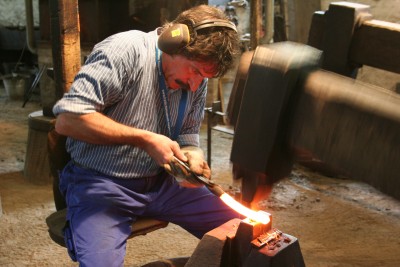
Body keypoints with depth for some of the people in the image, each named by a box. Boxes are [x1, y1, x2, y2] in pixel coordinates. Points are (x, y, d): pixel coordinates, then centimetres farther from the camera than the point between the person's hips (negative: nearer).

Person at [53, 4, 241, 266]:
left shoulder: (197, 79, 1)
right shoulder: (125, 51, -20)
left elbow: (188, 136, 10)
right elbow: (67, 119, -25)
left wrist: (194, 158, -14)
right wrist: (145, 139, -25)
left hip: (160, 181, 6)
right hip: (100, 182, -5)